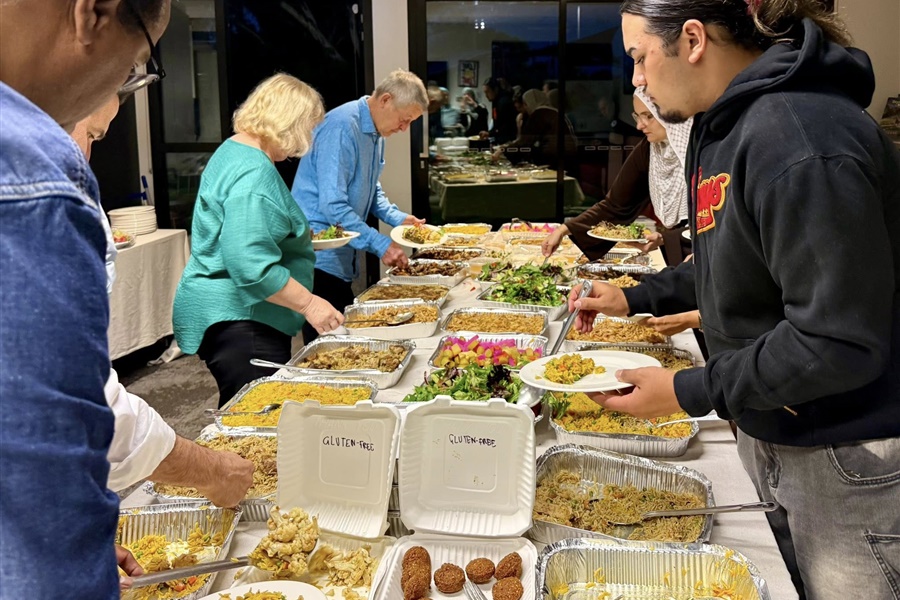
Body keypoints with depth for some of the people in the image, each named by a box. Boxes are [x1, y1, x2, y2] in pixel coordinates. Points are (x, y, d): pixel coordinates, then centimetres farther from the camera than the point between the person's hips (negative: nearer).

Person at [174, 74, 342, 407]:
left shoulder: (233, 150, 14)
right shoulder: (254, 174, -20)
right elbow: (251, 264, -28)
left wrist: (298, 236, 30)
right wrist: (308, 304, -23)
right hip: (240, 320, -11)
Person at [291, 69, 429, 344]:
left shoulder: (376, 132, 12)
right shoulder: (342, 127, -19)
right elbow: (332, 205, -25)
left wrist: (398, 218, 8)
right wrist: (381, 245, -23)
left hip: (341, 258, 10)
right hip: (318, 257, -10)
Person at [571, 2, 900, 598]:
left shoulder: (801, 144, -27)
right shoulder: (726, 125, 4)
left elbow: (840, 343, -28)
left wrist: (690, 391, -21)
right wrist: (636, 298, 12)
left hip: (847, 457, -9)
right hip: (767, 431, 9)